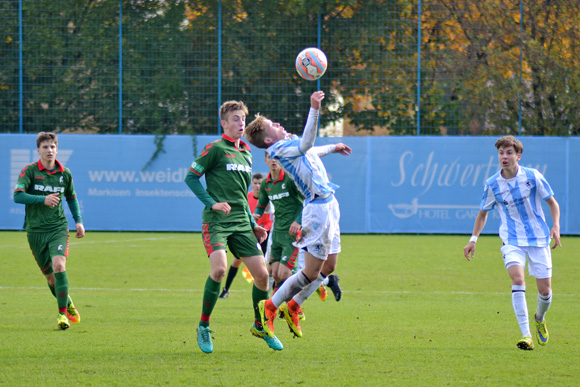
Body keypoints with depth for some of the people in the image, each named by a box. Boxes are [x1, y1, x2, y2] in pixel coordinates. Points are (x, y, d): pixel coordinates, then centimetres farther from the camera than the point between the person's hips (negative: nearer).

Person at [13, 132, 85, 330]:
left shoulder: (65, 173, 5)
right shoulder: (30, 171, -4)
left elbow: (71, 197, 22)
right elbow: (17, 195, -15)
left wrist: (78, 221, 11)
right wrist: (43, 199, -23)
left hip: (58, 228, 0)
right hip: (35, 230, 0)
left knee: (59, 266, -22)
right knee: (51, 277, 5)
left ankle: (62, 313, -16)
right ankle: (69, 305, 31)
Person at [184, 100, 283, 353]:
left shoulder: (246, 153, 19)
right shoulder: (216, 149, -2)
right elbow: (191, 176, -3)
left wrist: (253, 224, 22)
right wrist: (212, 203, -13)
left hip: (241, 223, 7)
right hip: (216, 221, -7)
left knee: (261, 274, 0)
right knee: (219, 268, -25)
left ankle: (260, 327, 22)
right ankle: (203, 327, -8)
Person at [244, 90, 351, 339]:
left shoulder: (289, 142, 15)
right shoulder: (279, 149, -15)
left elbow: (310, 150, 37)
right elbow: (305, 145, -34)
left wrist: (333, 148, 52)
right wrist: (314, 110, -41)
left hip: (329, 205, 10)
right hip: (318, 208, -10)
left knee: (329, 266, 14)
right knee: (312, 272, -6)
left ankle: (292, 308, 24)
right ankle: (270, 307, 7)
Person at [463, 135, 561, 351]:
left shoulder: (533, 177, -8)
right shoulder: (492, 185, -4)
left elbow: (552, 203, 4)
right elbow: (483, 213, 12)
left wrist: (556, 226, -11)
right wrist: (473, 240, 3)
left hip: (539, 238, 0)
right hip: (512, 240, 0)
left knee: (545, 290, 0)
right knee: (517, 278, -26)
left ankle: (540, 319, 37)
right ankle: (526, 335, -27)